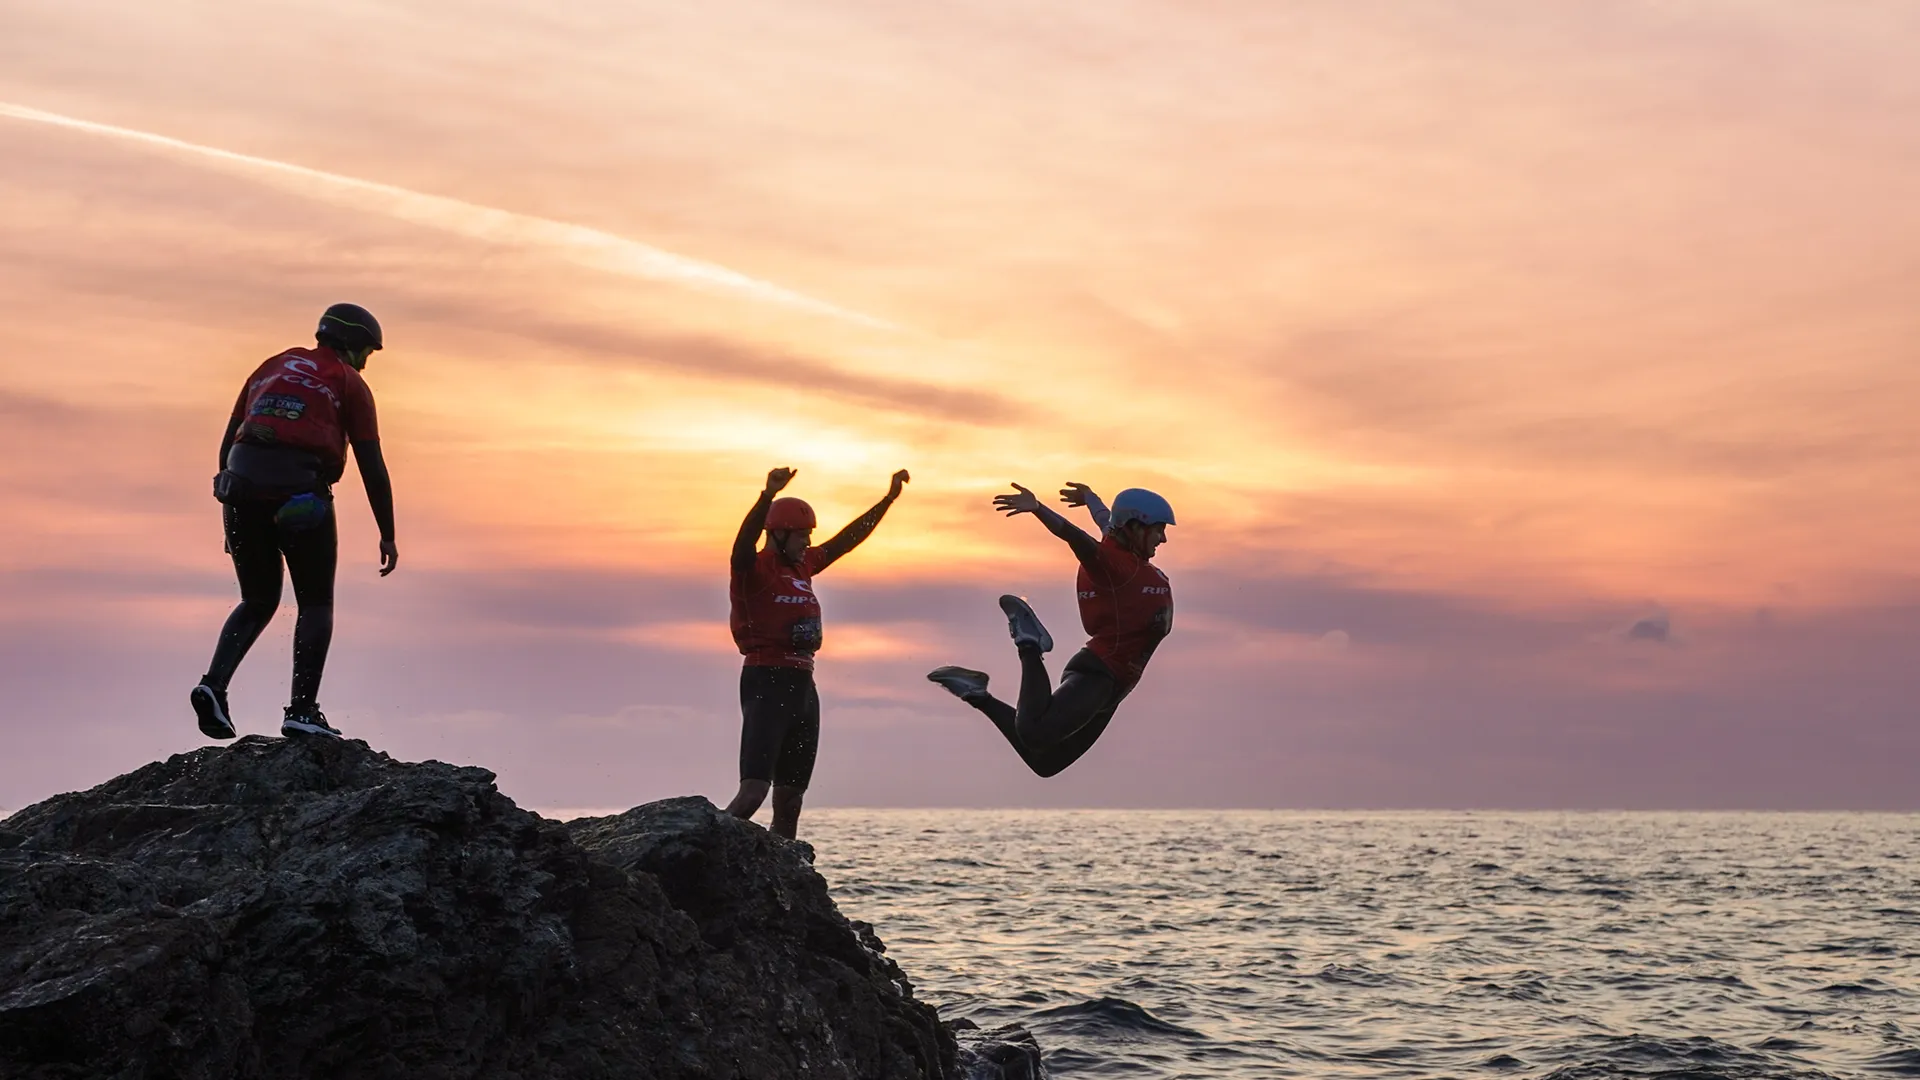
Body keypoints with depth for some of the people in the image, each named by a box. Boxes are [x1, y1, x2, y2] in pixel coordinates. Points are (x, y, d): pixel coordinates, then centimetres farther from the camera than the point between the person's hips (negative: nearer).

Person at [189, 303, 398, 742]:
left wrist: (236, 510, 25)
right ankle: (302, 710, 1)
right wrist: (387, 536, 6)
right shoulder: (350, 384, 8)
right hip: (301, 499, -5)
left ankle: (214, 684, -2)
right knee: (315, 605, 10)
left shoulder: (270, 368, 23)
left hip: (244, 491, 5)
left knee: (258, 603, 19)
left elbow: (228, 443, 20)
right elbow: (372, 467, 1)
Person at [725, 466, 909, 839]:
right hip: (767, 682, -9)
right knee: (754, 790, -20)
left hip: (803, 686, 9)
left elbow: (848, 538, 24)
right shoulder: (754, 569, -7)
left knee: (790, 800, 10)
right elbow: (745, 540, -29)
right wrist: (768, 495, -45)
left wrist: (889, 498, 24)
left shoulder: (803, 566, 15)